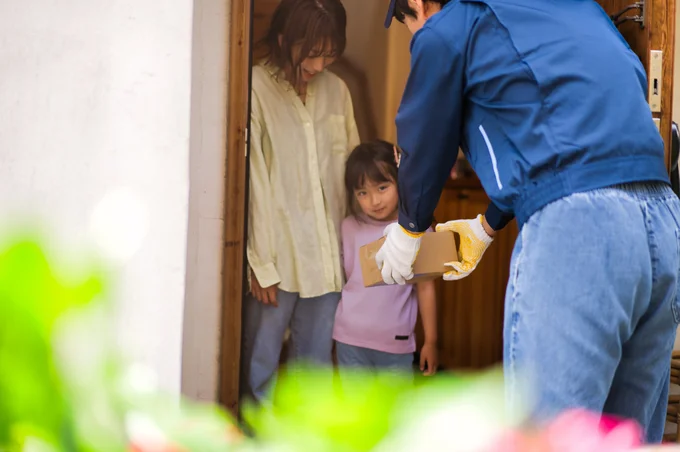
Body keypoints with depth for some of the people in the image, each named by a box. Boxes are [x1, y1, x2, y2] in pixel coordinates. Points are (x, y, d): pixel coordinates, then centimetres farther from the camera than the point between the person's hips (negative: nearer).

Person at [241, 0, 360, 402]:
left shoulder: (336, 90, 7)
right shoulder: (256, 90, -9)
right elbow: (251, 183, -9)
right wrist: (260, 264, -10)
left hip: (328, 260, 5)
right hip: (276, 259, -5)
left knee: (316, 365, 11)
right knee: (259, 370, 2)